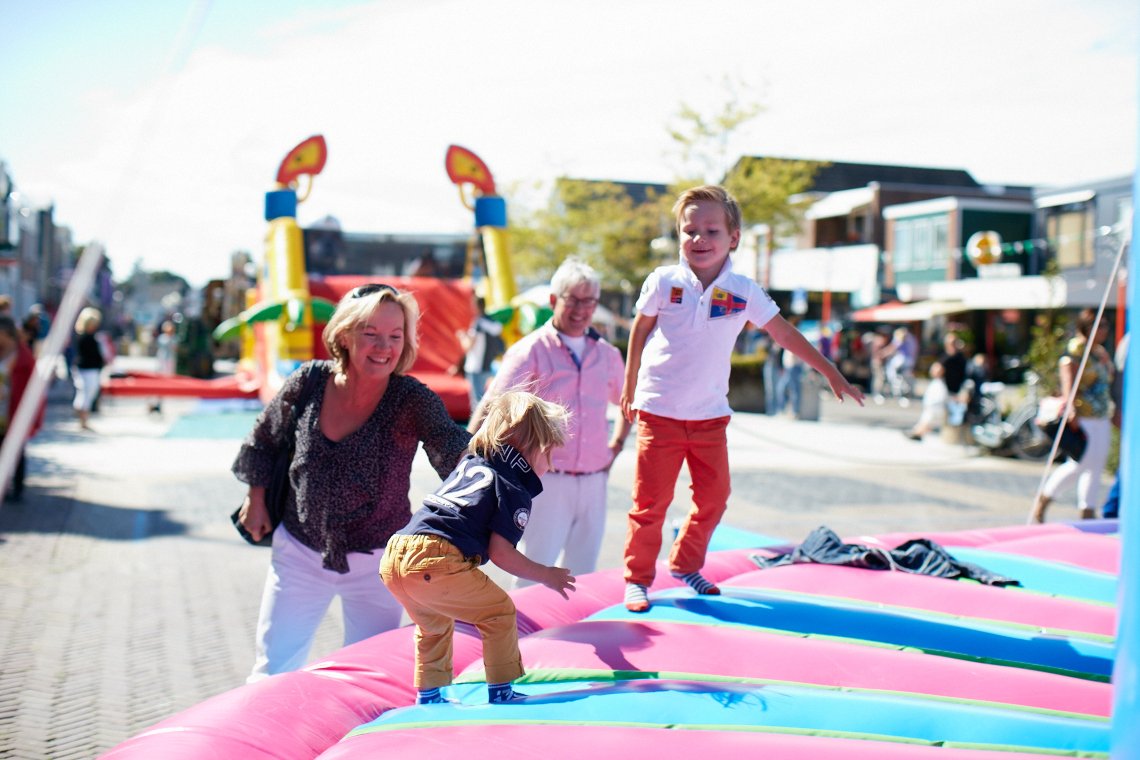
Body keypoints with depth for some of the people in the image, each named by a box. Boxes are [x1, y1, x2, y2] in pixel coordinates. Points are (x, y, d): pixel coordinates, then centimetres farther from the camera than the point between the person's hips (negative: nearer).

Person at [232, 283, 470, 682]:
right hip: (300, 554, 2)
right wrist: (256, 497, 10)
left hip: (376, 561, -1)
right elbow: (264, 438, 9)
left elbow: (453, 449, -37)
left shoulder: (412, 400, -18)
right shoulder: (308, 382, -11)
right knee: (273, 673, 9)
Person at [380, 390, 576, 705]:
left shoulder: (470, 463, 26)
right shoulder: (516, 491, 4)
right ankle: (500, 693, 14)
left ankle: (429, 696, 37)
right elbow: (500, 552, -3)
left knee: (434, 623, 31)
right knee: (499, 612, 9)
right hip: (434, 563, -8)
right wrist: (547, 576, 8)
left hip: (393, 555, 8)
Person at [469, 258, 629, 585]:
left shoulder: (607, 355, 11)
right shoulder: (531, 351, -4)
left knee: (582, 578, 12)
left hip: (593, 482, 5)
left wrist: (616, 445, 16)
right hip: (547, 481, -5)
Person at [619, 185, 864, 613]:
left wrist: (831, 374, 7)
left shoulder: (743, 292, -3)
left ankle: (686, 565, 30)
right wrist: (629, 387, 12)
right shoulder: (664, 282, -7)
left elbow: (785, 334, 4)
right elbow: (640, 330, 6)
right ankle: (637, 578, 15)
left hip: (710, 414, 3)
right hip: (658, 411, -3)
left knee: (713, 498, 9)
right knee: (650, 502, 0)